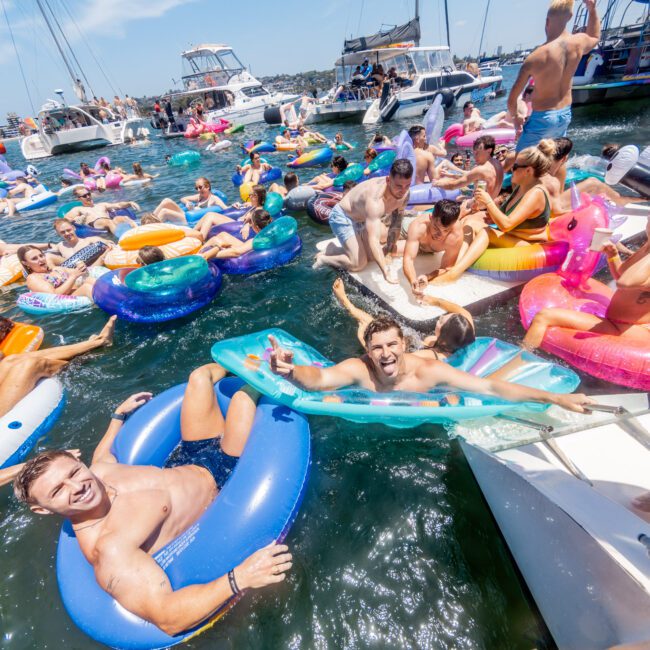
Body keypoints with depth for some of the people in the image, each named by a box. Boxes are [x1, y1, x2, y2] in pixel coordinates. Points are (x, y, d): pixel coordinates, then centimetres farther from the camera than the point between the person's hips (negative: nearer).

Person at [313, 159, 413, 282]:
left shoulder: (404, 193, -17)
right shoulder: (375, 199, -40)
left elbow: (396, 224, -3)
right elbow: (373, 240, -47)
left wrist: (390, 250, -1)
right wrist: (386, 272, -54)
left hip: (362, 219, 8)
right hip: (343, 217, -8)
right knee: (359, 264, -16)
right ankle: (323, 258, 3)